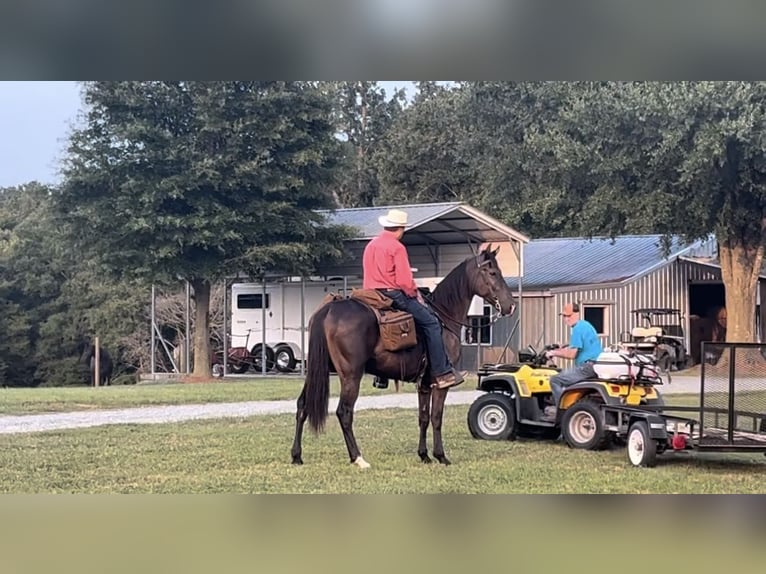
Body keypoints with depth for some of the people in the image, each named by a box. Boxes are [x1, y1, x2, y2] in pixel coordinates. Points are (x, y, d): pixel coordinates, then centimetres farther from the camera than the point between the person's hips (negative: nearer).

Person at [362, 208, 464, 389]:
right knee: (431, 323, -3)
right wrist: (415, 294, 0)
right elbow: (404, 280, -17)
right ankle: (443, 373, -7)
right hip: (394, 293, -9)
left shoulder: (370, 245, 15)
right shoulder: (397, 247, -11)